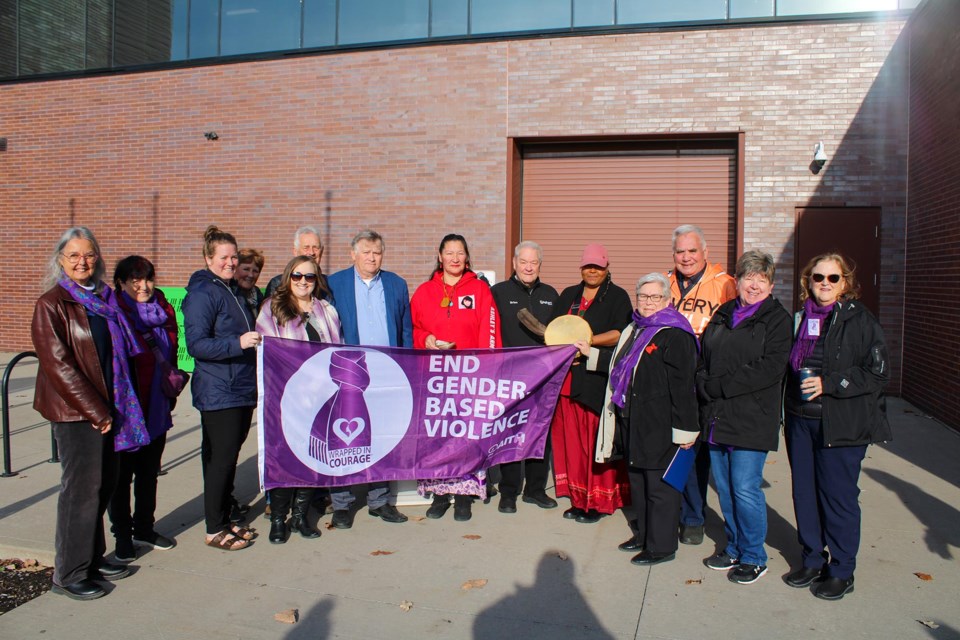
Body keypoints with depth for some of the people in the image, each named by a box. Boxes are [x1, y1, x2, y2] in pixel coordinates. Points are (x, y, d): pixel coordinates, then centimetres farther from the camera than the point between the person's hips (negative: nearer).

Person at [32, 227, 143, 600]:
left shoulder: (103, 298, 12)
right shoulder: (51, 304, -9)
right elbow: (57, 364, -14)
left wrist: (112, 407, 9)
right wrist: (96, 411, -14)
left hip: (105, 407, 7)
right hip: (74, 411, -7)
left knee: (104, 484, 12)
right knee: (81, 488, -1)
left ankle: (93, 558, 27)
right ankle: (69, 574, 13)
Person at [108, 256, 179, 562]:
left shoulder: (163, 311, 6)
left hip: (156, 409, 6)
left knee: (149, 472, 16)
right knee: (121, 475, 7)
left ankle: (144, 528, 31)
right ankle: (122, 537, 20)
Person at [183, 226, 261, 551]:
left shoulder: (234, 290, 16)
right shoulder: (202, 293, -12)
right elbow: (195, 344, -21)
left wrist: (255, 340, 15)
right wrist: (238, 343, -29)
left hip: (242, 389, 8)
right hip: (218, 392, -8)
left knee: (228, 456, 15)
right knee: (220, 458, -2)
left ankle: (225, 519, 26)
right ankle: (214, 529, 10)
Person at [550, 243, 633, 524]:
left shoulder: (618, 297, 3)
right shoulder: (568, 295, 20)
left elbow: (620, 334, -9)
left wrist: (587, 341, -17)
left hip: (601, 379, -5)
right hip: (569, 378, 5)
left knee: (598, 442, -3)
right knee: (572, 440, 3)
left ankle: (600, 502, 6)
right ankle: (579, 499, 12)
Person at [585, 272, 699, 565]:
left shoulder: (675, 336, -15)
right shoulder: (634, 329, 13)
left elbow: (682, 386, -18)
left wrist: (684, 429, -19)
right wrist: (590, 354, 27)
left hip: (659, 426, -9)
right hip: (632, 422, 9)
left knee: (659, 485, 2)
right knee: (637, 480, 19)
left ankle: (661, 546, 16)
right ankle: (643, 534, 34)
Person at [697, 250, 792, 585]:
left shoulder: (777, 319, -1)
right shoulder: (722, 315, 16)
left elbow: (771, 368, -13)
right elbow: (702, 357, 16)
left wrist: (720, 387, -15)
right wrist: (704, 385, -6)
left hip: (751, 419, -5)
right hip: (717, 418, 5)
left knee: (745, 488, -3)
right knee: (724, 488, 11)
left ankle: (754, 557, 14)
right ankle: (734, 548, 28)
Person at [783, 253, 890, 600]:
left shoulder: (860, 320, -6)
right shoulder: (802, 318, 11)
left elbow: (878, 373, -10)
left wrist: (828, 383, -18)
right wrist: (789, 411, 11)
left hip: (842, 424, -5)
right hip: (801, 421, 5)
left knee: (839, 496, 2)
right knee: (805, 493, 11)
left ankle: (842, 571, 18)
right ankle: (812, 561, 27)